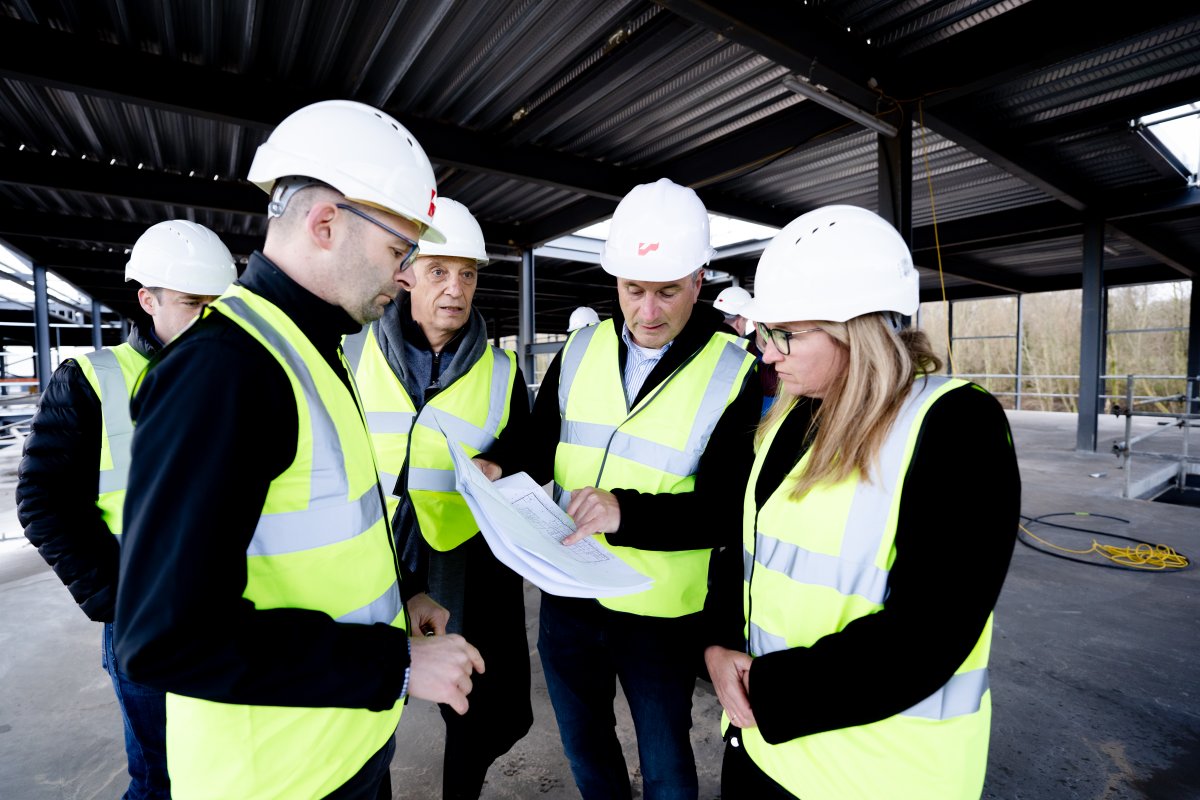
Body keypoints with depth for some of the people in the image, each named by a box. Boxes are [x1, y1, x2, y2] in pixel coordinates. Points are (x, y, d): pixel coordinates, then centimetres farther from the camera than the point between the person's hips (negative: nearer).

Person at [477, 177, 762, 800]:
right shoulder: (581, 349, -1)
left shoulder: (734, 373, -13)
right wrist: (498, 465, -16)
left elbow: (728, 510, -17)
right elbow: (540, 444, 5)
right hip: (568, 591, 4)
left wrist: (626, 512, -31)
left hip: (662, 609, -3)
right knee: (583, 744, 27)